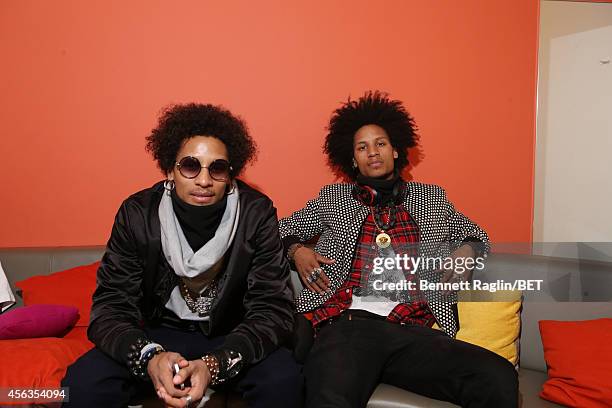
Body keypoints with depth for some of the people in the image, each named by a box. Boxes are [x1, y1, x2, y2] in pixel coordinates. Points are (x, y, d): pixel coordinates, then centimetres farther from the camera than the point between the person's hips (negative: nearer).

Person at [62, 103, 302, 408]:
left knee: (284, 381, -28)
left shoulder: (257, 214, -17)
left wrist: (215, 364, -35)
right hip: (160, 334, 1)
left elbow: (273, 309, -18)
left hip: (232, 337, 0)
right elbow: (111, 306, -12)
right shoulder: (138, 214, -13)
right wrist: (149, 357, -34)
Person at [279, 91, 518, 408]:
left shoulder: (431, 198, 23)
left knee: (500, 380, -25)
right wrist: (297, 251, 6)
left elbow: (475, 235, 34)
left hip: (414, 331, 3)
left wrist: (465, 253, 11)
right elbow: (282, 228, 28)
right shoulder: (332, 198, 20)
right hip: (347, 325, -2)